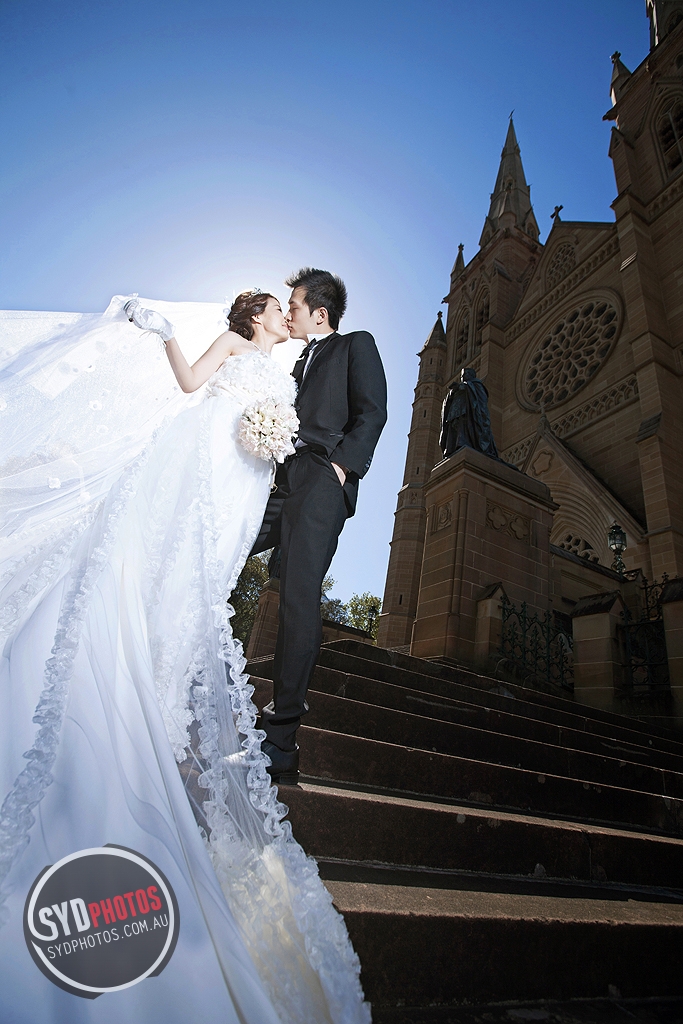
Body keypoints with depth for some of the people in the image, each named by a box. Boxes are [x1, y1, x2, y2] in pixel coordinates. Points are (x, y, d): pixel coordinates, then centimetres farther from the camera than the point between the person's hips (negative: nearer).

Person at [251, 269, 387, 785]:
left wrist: (342, 463, -14)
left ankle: (282, 732, -9)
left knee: (299, 597, -14)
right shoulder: (302, 361, 33)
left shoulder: (356, 345, 13)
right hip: (283, 482, 8)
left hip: (320, 482, -8)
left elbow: (372, 412, -2)